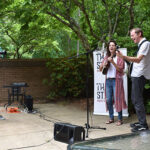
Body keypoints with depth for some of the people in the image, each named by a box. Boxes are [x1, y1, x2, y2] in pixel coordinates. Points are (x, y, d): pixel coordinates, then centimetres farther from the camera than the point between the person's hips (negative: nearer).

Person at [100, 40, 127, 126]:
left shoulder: (119, 57, 0)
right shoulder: (106, 57, 15)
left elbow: (120, 69, -9)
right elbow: (100, 69, 14)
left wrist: (112, 62, -19)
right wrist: (103, 65, -7)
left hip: (116, 80, -5)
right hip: (108, 80, 5)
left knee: (117, 99, -7)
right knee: (108, 100, 5)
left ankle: (120, 119, 1)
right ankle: (111, 118, 17)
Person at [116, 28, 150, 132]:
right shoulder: (141, 45, 19)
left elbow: (138, 59, -23)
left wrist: (123, 57, -32)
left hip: (139, 76, -10)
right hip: (136, 76, 10)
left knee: (137, 100, -10)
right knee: (135, 99, 14)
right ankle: (141, 122, 21)